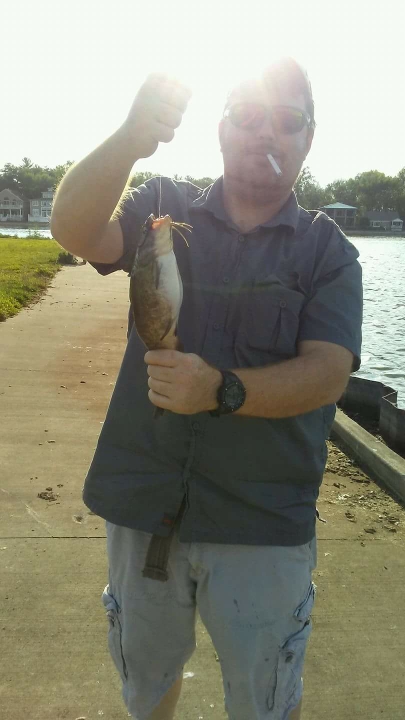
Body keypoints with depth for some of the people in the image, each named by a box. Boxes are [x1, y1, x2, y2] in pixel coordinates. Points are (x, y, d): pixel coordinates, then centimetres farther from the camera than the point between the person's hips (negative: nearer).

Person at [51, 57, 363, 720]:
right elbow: (74, 229, -17)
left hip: (264, 522, -1)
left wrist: (222, 390, -31)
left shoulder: (329, 253, -2)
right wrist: (133, 138, -34)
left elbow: (328, 372, -15)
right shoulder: (165, 210, 1)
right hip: (143, 506, 2)